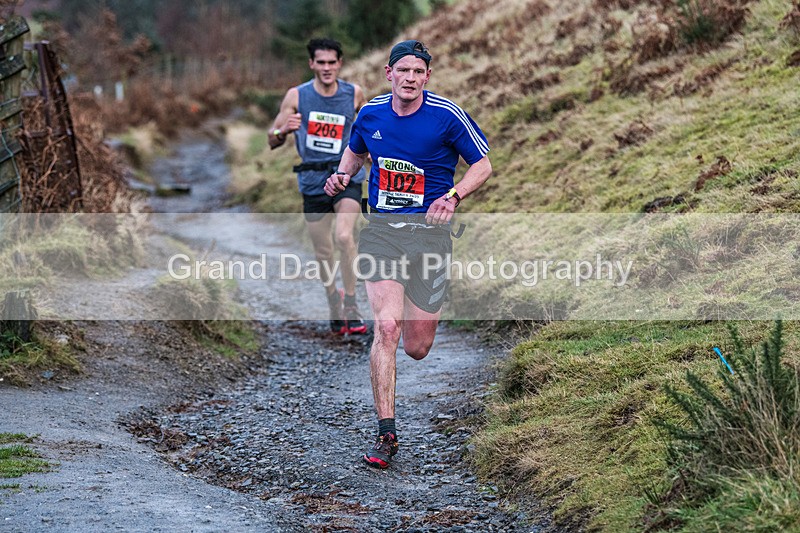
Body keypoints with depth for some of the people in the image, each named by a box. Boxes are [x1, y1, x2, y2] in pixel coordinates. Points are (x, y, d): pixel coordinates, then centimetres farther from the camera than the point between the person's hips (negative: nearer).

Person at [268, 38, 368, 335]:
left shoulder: (353, 94, -2)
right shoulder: (297, 96, -5)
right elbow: (272, 141, -2)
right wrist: (284, 130, -23)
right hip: (313, 182, 1)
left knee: (344, 237, -25)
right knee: (323, 253, 9)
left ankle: (351, 304, -13)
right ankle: (334, 306, 32)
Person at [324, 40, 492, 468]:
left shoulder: (447, 116, -9)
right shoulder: (371, 113, 2)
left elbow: (483, 165, 0)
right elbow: (355, 151, 23)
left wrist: (453, 196, -17)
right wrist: (343, 175, 1)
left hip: (428, 230, -1)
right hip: (381, 228, 1)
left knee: (418, 348, 3)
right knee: (386, 327, -18)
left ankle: (422, 316, 44)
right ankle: (385, 433, -11)